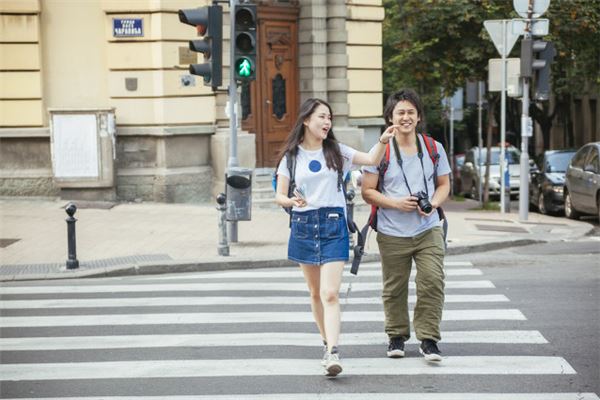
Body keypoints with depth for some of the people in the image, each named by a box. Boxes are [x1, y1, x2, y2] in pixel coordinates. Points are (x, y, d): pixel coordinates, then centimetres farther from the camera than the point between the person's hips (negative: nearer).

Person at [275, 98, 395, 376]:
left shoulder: (336, 152, 6)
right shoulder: (291, 156, 5)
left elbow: (372, 160, 0)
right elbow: (279, 196, 5)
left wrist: (382, 141, -19)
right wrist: (292, 201, -17)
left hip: (333, 224, -2)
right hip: (303, 225, 2)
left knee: (330, 293, -14)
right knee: (315, 293, 12)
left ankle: (332, 353, -21)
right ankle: (327, 342, 28)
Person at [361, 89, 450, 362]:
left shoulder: (433, 148, 6)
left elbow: (444, 185, 14)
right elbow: (367, 191, -1)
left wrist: (433, 203, -7)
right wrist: (395, 203, -16)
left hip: (428, 229, 1)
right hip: (392, 234, -1)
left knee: (433, 281, -10)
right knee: (394, 288, 7)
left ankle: (428, 338, 1)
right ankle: (397, 335, 26)